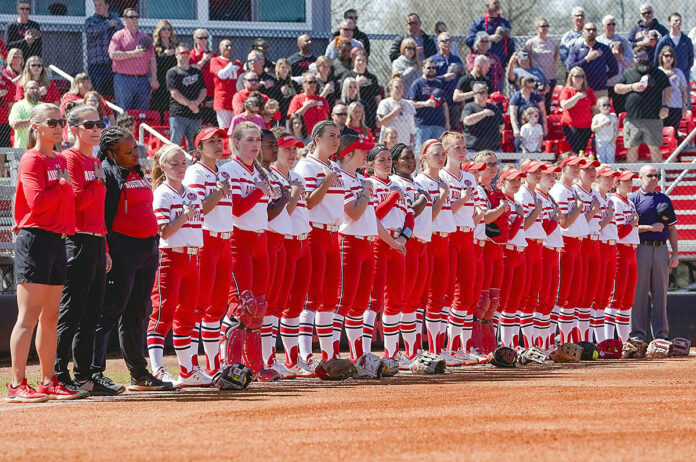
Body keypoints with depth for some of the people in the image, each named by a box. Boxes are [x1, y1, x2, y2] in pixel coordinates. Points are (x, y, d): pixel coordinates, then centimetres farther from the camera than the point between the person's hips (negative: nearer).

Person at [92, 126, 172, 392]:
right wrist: (106, 251, -22)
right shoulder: (106, 173, -8)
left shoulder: (137, 173, 19)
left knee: (137, 313, 12)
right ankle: (94, 372, -13)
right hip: (121, 248, -9)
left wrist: (153, 244, 22)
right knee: (111, 309, -11)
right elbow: (100, 215, -15)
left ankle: (139, 374, 18)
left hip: (148, 248, 9)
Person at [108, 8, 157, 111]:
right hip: (124, 78, -4)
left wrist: (154, 79, 5)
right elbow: (113, 55, -11)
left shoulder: (144, 37, 18)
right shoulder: (119, 36, 4)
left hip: (143, 80, 4)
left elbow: (152, 60, 16)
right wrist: (133, 54, -11)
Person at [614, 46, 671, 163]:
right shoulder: (628, 73, 15)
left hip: (653, 118, -1)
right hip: (632, 118, 1)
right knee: (632, 148, 4)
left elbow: (668, 89, 10)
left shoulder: (658, 73, 12)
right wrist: (632, 87, -5)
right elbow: (617, 88, 11)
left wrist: (665, 106, -3)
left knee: (654, 147, -2)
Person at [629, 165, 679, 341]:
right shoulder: (632, 199, 3)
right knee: (639, 291, -5)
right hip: (641, 249, -4)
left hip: (661, 249, 4)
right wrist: (650, 228, -13)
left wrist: (675, 253, 7)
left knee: (661, 292, 4)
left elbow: (671, 228, 15)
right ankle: (638, 333, -2)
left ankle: (661, 332, 7)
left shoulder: (664, 199, 17)